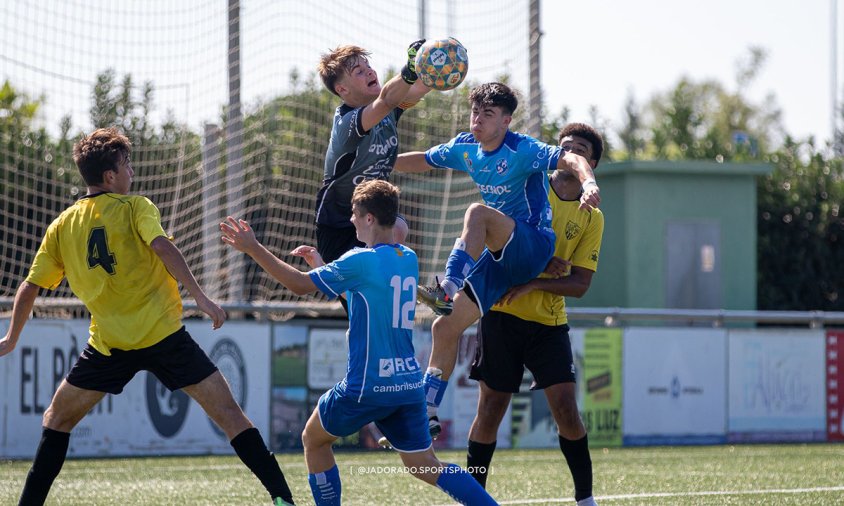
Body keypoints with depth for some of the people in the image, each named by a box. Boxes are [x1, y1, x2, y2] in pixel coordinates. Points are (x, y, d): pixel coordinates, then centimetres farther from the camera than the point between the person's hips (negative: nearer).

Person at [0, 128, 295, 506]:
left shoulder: (62, 225, 12)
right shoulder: (135, 207, 0)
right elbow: (163, 247, -19)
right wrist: (200, 297, -21)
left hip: (109, 345, 3)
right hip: (163, 335, -3)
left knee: (57, 420, 21)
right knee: (228, 413, -3)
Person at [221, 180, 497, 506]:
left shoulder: (360, 261, -13)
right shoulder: (409, 259, 10)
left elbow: (301, 284, -10)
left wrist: (253, 248, -5)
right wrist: (323, 265, 31)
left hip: (368, 385, -6)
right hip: (409, 384, 6)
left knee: (313, 440, 17)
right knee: (427, 468, 9)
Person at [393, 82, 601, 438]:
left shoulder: (523, 150, -14)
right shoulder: (465, 148, 7)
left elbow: (572, 159, -28)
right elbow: (422, 161, 25)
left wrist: (589, 182, -49)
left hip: (534, 246, -7)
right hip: (500, 257, 7)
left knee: (477, 212, -35)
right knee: (446, 327, -2)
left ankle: (448, 290, -45)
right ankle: (427, 413, 4)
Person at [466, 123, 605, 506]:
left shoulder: (591, 218, 3)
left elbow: (580, 284, -2)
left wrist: (533, 284, -16)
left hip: (549, 322, 1)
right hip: (501, 314, -1)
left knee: (565, 408, -10)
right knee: (490, 410, 0)